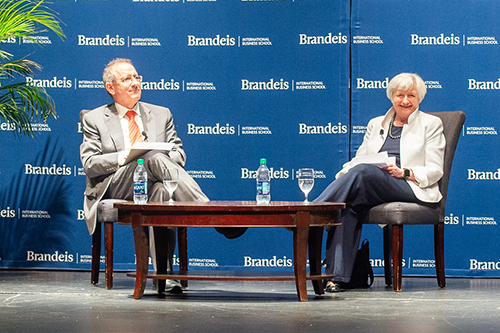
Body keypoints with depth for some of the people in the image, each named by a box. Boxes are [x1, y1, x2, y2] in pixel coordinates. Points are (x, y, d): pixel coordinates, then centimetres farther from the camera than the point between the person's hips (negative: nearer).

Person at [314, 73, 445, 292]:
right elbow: (360, 158, 17)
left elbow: (434, 170, 4)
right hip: (370, 188, 4)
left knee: (363, 172, -34)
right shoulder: (375, 124, 25)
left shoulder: (431, 124, 13)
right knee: (349, 205, -33)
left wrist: (405, 173, -15)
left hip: (412, 189, -4)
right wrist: (345, 173, -7)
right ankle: (337, 275, -39)